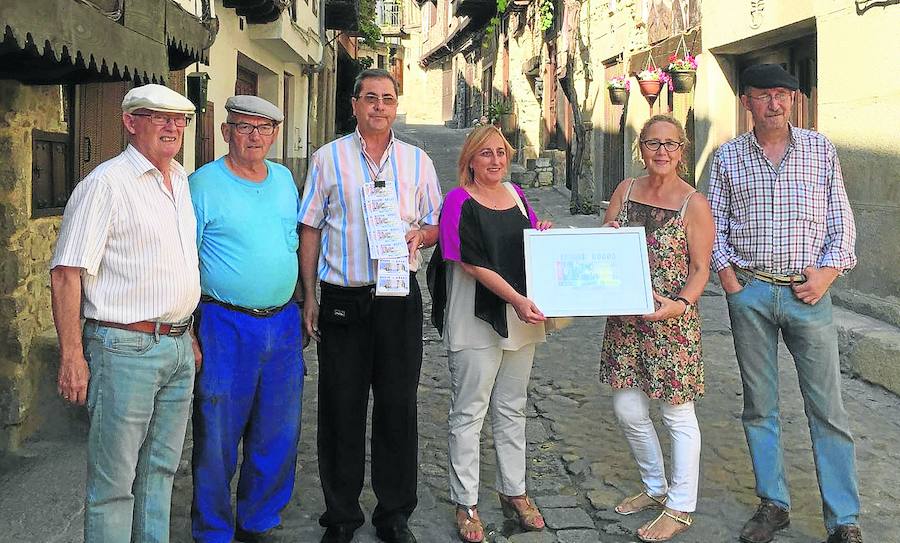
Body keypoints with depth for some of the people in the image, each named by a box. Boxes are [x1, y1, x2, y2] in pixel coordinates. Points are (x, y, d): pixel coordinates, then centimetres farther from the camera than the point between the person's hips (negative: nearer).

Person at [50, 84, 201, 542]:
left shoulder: (183, 181, 14)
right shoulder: (106, 183, -10)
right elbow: (66, 273, -14)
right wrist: (72, 357, -18)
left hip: (177, 346, 7)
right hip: (125, 348, -7)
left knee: (160, 469, 16)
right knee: (113, 482, 1)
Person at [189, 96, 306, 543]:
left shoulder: (284, 179, 11)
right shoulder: (203, 182, -6)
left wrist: (299, 308, 15)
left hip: (284, 323, 5)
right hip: (226, 325, -5)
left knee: (278, 436, 12)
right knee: (217, 439, 4)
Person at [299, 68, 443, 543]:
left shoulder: (417, 161, 9)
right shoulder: (328, 158, 5)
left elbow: (437, 224, 14)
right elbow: (310, 230, 5)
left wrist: (419, 236, -10)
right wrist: (308, 297, 0)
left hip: (400, 297, 1)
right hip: (342, 299, -1)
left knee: (398, 406, 6)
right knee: (340, 410, 4)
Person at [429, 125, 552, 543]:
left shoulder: (516, 195, 11)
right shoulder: (460, 201, -8)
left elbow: (532, 248, 21)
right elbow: (473, 263, -16)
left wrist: (543, 233, -2)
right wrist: (517, 300, -23)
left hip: (520, 319, 6)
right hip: (476, 320, -6)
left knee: (512, 408, 15)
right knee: (469, 412, 3)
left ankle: (513, 492, 28)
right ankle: (465, 504, 13)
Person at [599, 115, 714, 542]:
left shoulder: (694, 204, -8)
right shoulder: (625, 190, 6)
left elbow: (700, 269, -8)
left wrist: (681, 303, -24)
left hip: (673, 321, -5)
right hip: (625, 319, 6)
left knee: (677, 415, 5)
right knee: (627, 410, 13)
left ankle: (680, 508, 20)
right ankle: (656, 488, 35)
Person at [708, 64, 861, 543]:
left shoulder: (820, 148, 7)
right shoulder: (728, 156, 7)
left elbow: (841, 220, 7)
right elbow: (715, 225, 9)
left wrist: (826, 274, -6)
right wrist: (729, 282, -2)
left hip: (807, 292, -1)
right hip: (750, 292, 1)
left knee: (828, 409, -1)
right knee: (759, 406, 7)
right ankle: (773, 504, 20)